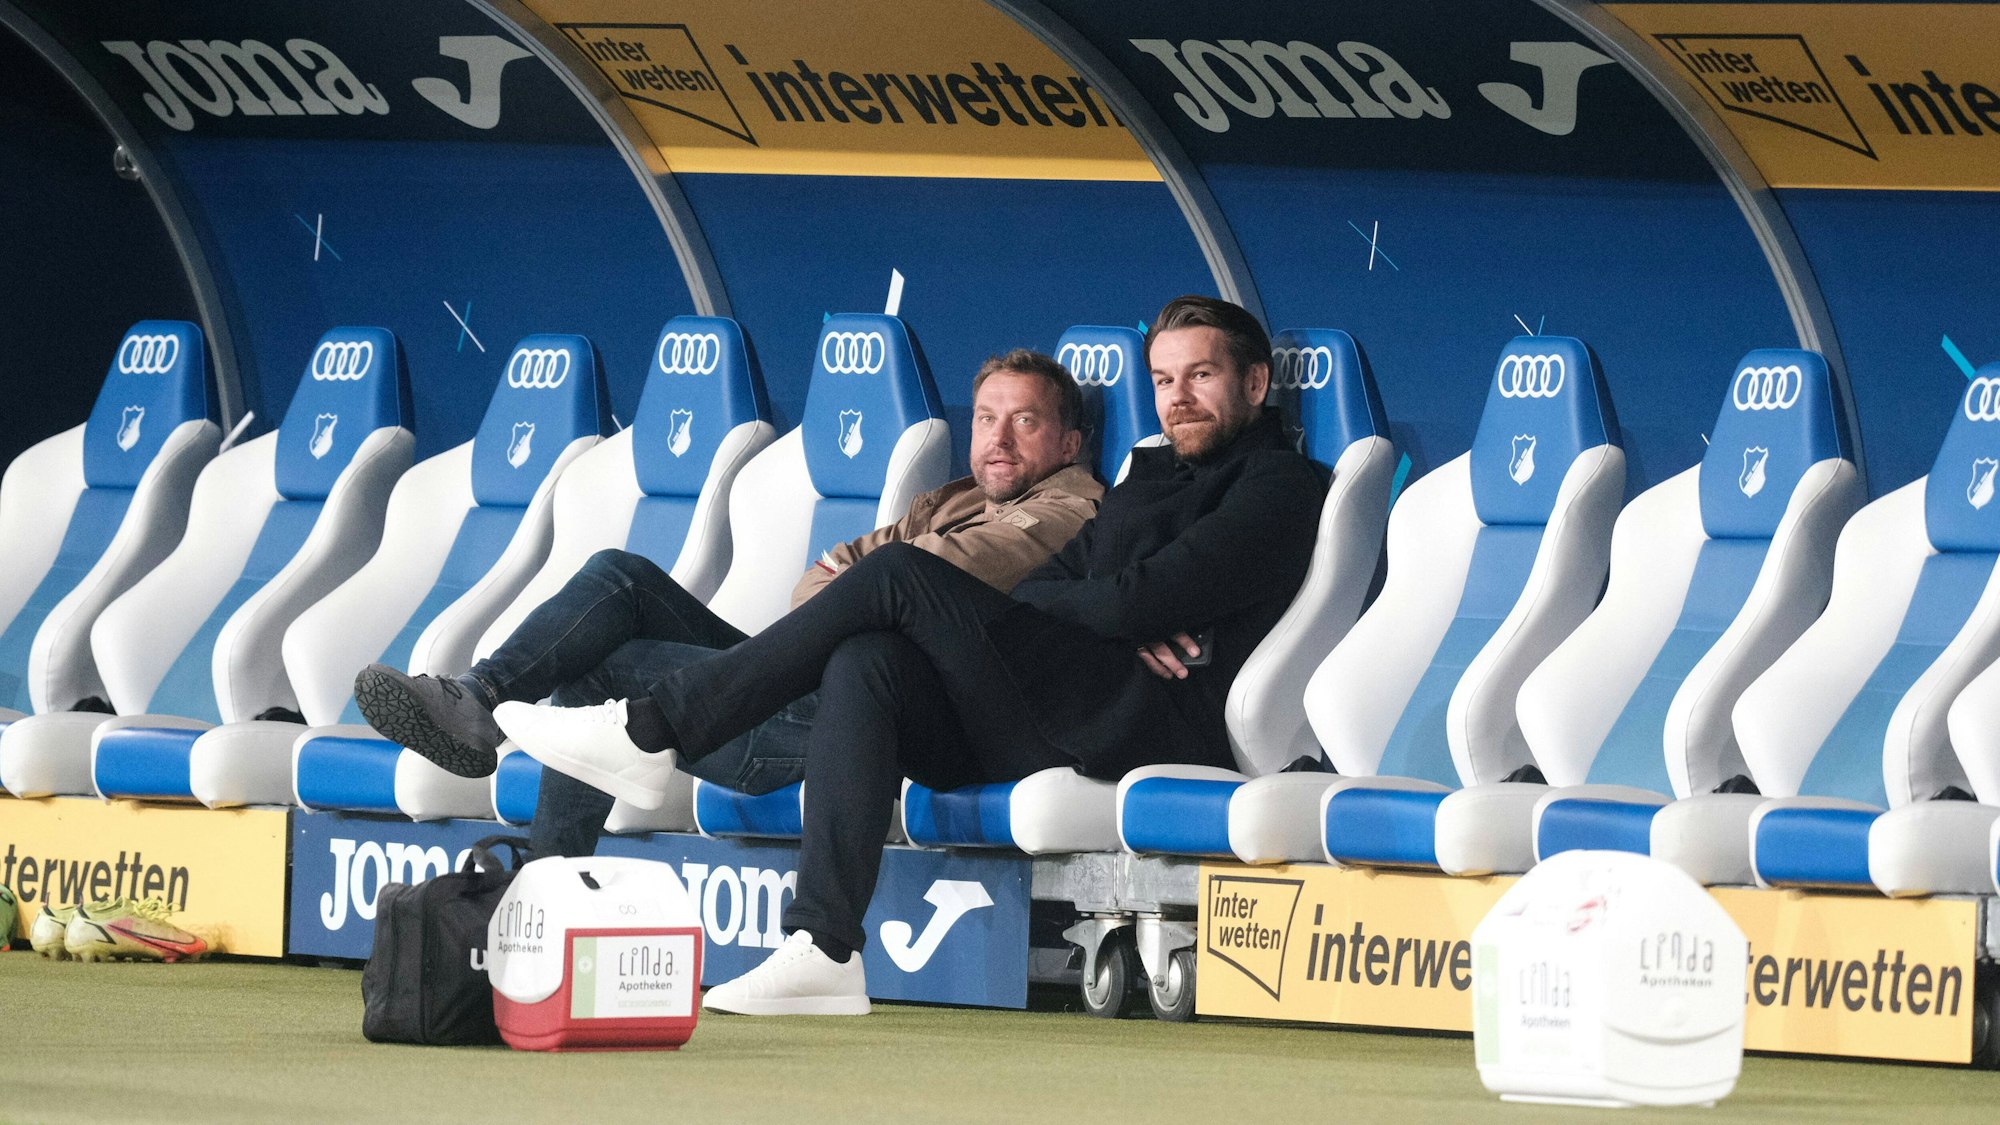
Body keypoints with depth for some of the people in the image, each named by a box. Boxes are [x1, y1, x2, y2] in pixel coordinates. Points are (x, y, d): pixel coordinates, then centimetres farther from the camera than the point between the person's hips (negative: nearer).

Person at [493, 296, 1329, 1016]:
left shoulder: (1281, 486, 5)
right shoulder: (1148, 477, 32)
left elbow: (1150, 597, -8)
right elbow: (1040, 592, 19)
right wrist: (1116, 618, -1)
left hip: (1153, 718, -8)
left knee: (898, 575, -17)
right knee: (865, 663, -21)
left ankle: (654, 731, -15)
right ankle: (825, 950, -32)